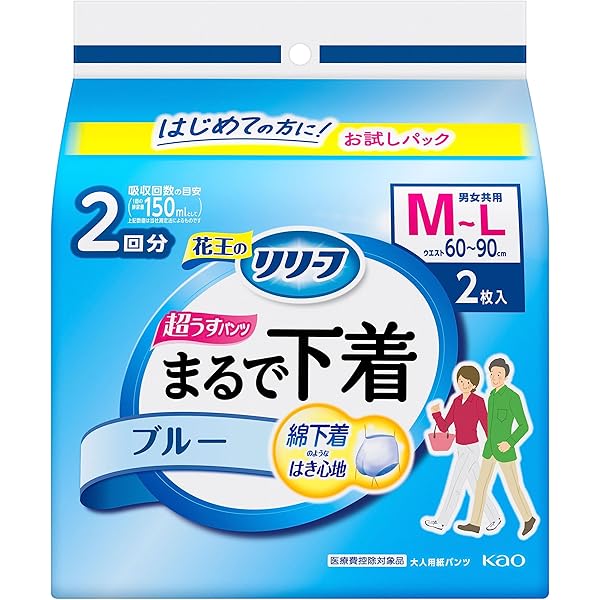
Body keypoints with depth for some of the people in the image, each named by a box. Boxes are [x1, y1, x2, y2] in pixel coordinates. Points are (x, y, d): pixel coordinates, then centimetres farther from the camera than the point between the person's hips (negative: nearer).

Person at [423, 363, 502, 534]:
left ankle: (441, 522, 13)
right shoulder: (457, 401, 3)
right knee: (476, 487, 16)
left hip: (470, 450, -7)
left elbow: (487, 427, -13)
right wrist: (435, 412, -19)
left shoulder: (479, 401, -17)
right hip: (461, 449, 7)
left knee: (454, 487, 1)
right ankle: (495, 517, 32)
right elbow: (444, 427, 0)